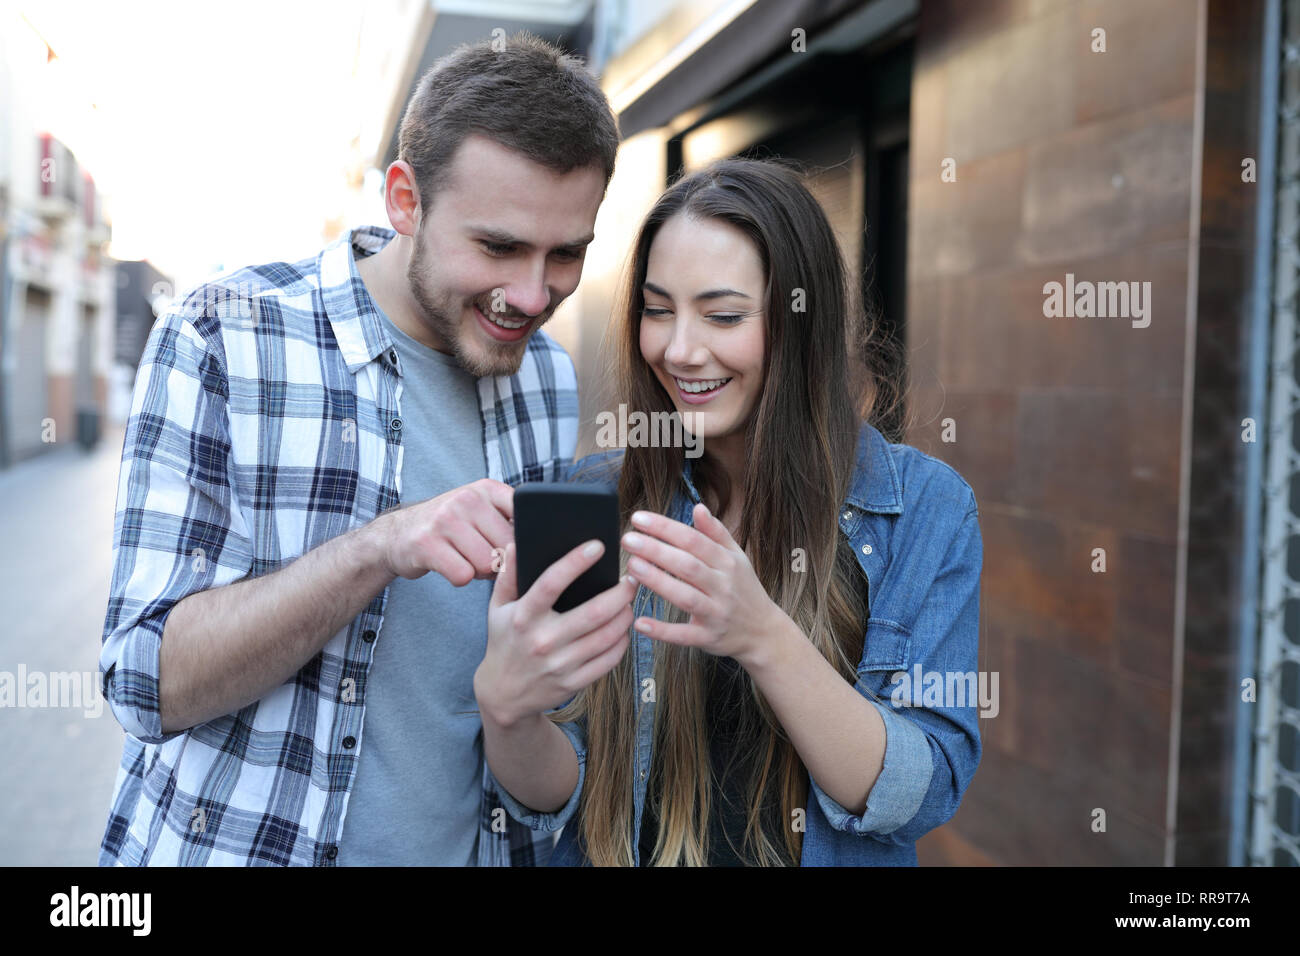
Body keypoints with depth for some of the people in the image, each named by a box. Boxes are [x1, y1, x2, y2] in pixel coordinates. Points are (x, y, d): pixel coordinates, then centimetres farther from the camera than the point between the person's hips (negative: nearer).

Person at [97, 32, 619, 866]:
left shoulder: (550, 378, -1)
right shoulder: (221, 341, -15)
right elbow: (149, 680, -18)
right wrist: (380, 545, -32)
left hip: (482, 844, 4)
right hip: (238, 843, -4)